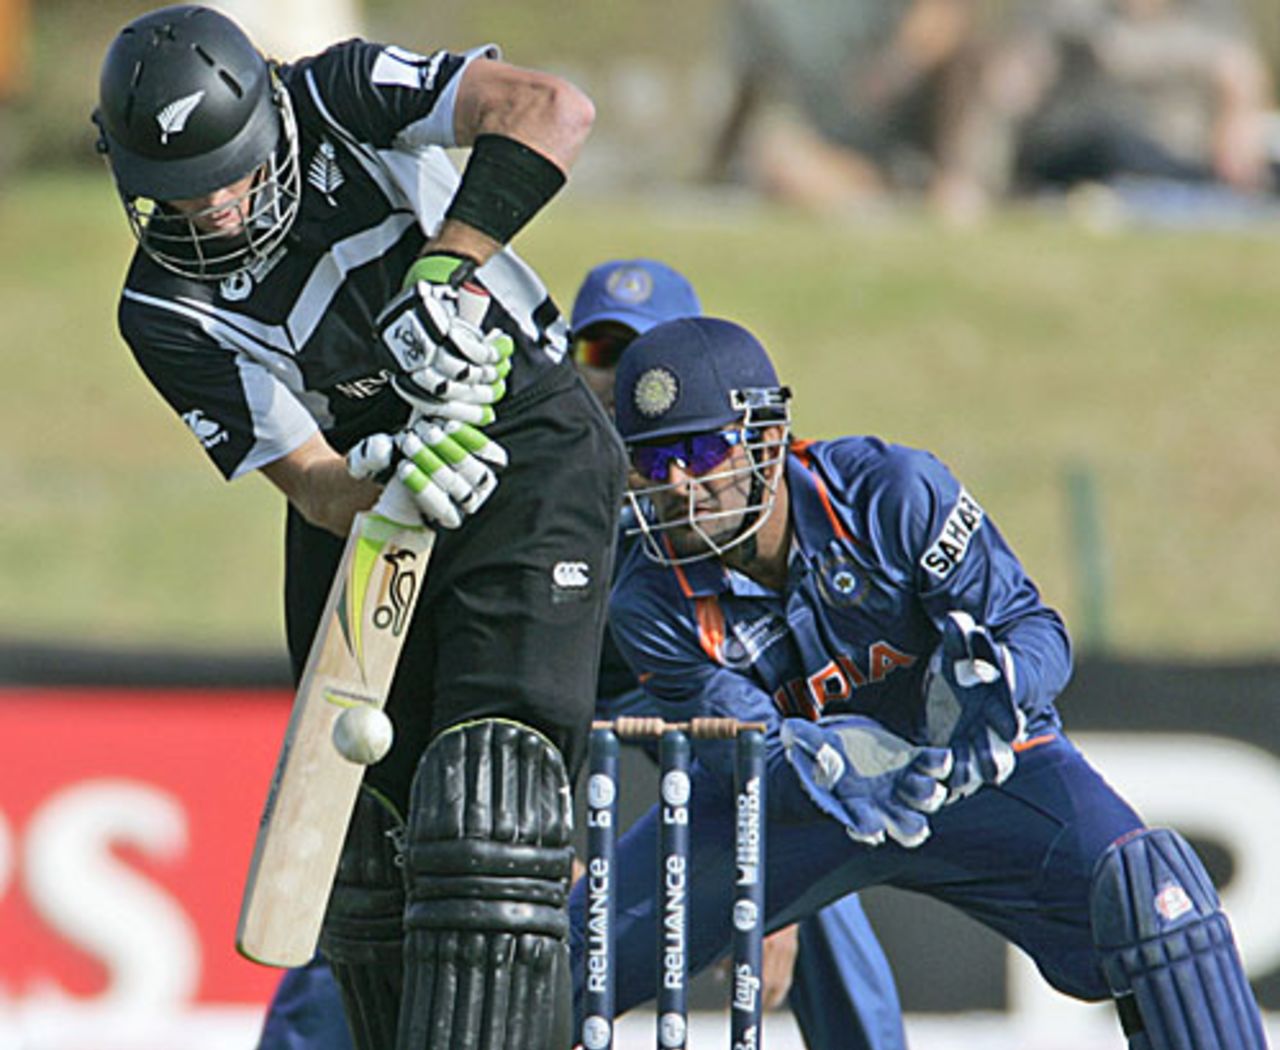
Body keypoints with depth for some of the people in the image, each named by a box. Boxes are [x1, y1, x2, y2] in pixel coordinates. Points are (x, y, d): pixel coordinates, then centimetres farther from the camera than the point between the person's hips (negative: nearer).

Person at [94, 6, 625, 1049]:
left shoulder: (341, 103, -14)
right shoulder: (166, 315, -9)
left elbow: (552, 109, -26)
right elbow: (311, 484, -15)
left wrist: (447, 270, -33)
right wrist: (389, 479, -38)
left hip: (532, 450, -4)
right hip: (364, 492, 4)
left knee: (486, 797, -20)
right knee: (369, 823, 5)